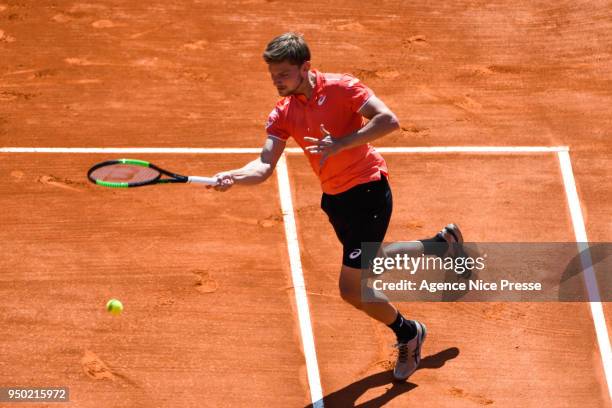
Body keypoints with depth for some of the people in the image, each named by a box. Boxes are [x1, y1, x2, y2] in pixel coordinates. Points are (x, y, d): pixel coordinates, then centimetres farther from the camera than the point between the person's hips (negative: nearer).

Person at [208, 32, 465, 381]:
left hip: (368, 191, -8)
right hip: (335, 198, 8)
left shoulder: (341, 88, -16)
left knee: (352, 289, -8)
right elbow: (265, 165, -10)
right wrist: (234, 177, -31)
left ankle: (408, 335, 19)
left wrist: (340, 143, -34)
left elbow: (388, 120, -26)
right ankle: (441, 244, 51)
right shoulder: (283, 114, 0)